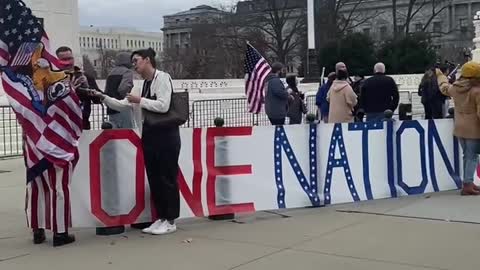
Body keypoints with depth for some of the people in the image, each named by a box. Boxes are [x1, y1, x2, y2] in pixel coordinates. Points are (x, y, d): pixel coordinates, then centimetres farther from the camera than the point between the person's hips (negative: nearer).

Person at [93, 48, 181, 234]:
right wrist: (103, 97, 4)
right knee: (154, 178, 10)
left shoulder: (162, 78, -8)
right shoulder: (141, 85, 14)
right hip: (149, 135, 8)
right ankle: (161, 218, 19)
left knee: (167, 178, -2)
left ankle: (170, 221, 4)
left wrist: (140, 100, -12)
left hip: (166, 135, -8)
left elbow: (163, 106, -20)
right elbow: (122, 106, 16)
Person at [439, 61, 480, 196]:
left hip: (459, 128, 7)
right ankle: (467, 185, -5)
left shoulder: (455, 88, 3)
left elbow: (444, 89, 26)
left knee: (467, 155, 17)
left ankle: (468, 183, 23)